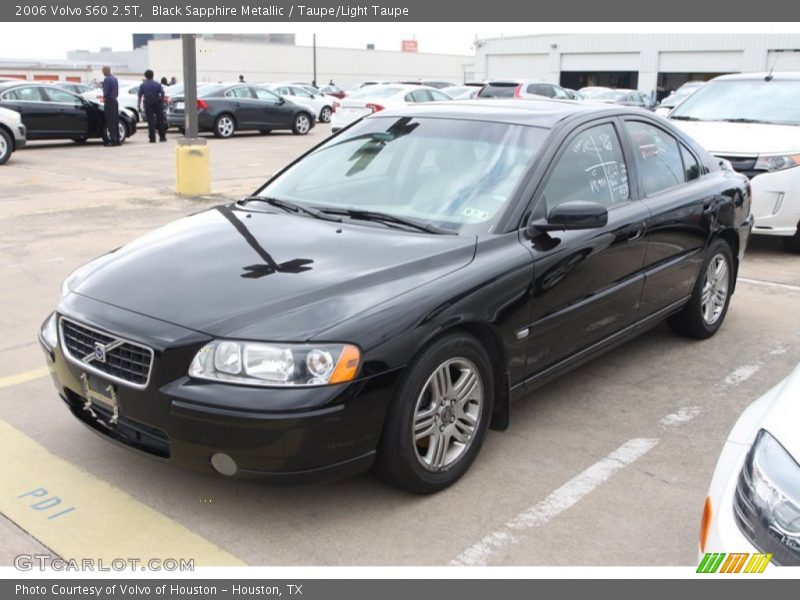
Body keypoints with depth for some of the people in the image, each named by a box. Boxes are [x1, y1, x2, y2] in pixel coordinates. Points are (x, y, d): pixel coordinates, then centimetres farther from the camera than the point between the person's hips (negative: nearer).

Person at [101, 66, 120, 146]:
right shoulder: (115, 79, 12)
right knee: (115, 121, 10)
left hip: (109, 101, -8)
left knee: (110, 122, -6)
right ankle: (117, 140, 12)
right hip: (115, 101, 8)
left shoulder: (107, 80, -14)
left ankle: (113, 140, -8)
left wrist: (104, 97, 2)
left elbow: (106, 92, -16)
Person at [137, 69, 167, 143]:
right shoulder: (157, 84, 0)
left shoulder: (142, 85, 0)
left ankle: (152, 138, -4)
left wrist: (139, 106, 1)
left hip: (148, 103, 0)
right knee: (160, 120, 9)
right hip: (157, 103, 0)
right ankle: (162, 137, 12)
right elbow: (162, 94, -6)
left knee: (151, 121, 0)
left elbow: (140, 96, -3)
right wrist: (162, 102, 6)